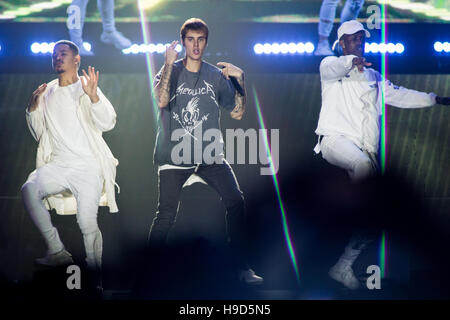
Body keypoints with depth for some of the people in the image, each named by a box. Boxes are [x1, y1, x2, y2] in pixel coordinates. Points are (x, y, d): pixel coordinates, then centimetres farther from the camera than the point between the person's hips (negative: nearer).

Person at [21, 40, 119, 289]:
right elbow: (39, 134, 22)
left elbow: (107, 123, -13)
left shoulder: (85, 88, 2)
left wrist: (93, 96, -30)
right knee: (29, 189, -24)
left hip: (88, 166, -4)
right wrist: (33, 108, 4)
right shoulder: (47, 92, 16)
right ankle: (57, 252, -16)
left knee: (87, 222, -17)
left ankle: (96, 275, 2)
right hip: (58, 164, 4)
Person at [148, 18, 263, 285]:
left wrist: (240, 80, -3)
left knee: (236, 201, -13)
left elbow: (237, 113, 8)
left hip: (209, 154, 2)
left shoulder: (216, 75, 8)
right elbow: (162, 101, -17)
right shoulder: (170, 71, 2)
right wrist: (169, 64, -16)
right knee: (166, 215, -6)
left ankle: (242, 266, -4)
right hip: (175, 153, -2)